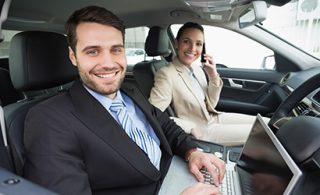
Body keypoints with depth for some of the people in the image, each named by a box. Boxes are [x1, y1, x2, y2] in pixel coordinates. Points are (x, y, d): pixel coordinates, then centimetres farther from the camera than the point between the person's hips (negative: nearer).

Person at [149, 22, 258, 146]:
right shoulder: (166, 75, -21)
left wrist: (214, 77, -9)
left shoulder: (197, 68, 0)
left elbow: (210, 106, 6)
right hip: (201, 130, -7)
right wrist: (190, 127, -23)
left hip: (214, 118, 7)